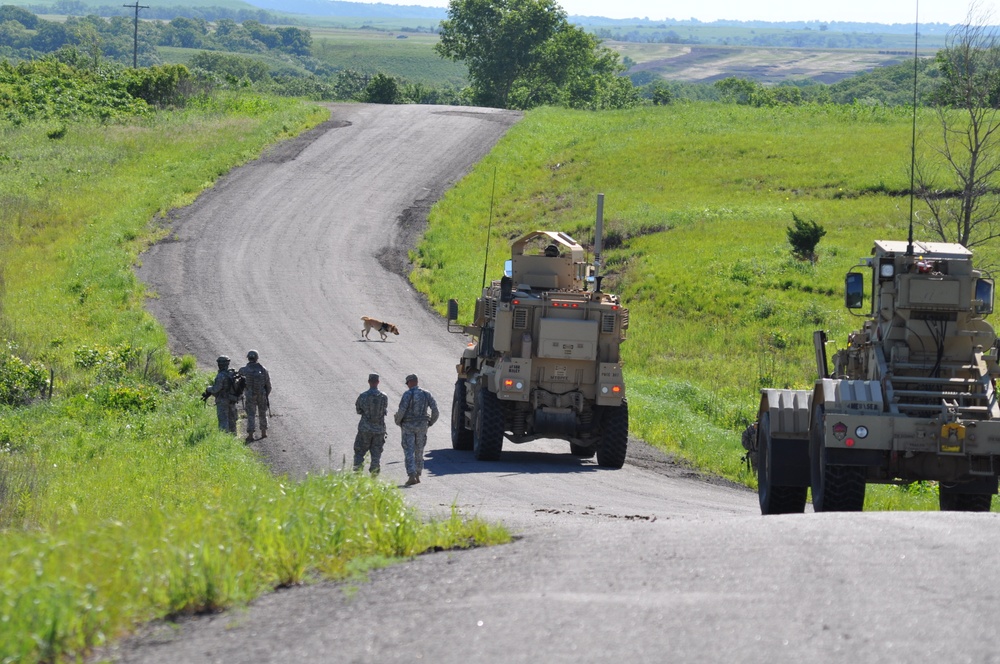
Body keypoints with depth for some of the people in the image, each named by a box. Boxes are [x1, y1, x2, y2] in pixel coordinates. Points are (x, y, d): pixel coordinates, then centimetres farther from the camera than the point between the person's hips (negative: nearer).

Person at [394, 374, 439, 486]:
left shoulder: (407, 394, -10)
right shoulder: (426, 394, 3)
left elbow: (402, 410, -18)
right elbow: (435, 409, -2)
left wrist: (397, 420, 0)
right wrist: (431, 422, 11)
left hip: (408, 426, -4)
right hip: (422, 426, 4)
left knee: (409, 452, -4)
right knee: (419, 451, 17)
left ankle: (411, 476, -16)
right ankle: (418, 475, 21)